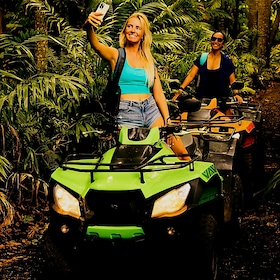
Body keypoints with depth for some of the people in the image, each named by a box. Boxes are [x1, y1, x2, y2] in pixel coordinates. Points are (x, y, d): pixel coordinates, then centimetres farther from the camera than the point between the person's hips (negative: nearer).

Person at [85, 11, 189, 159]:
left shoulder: (148, 60, 14)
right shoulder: (116, 55, 3)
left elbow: (159, 93, 10)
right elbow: (96, 45, -19)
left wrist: (168, 120, -2)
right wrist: (89, 27, -40)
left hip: (151, 109, 4)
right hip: (126, 113, -4)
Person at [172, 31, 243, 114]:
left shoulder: (226, 61, 4)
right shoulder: (202, 58, 6)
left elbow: (232, 80, 3)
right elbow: (191, 75, -1)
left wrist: (236, 94, -16)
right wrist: (181, 89, -15)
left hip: (221, 100, -1)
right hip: (203, 100, 1)